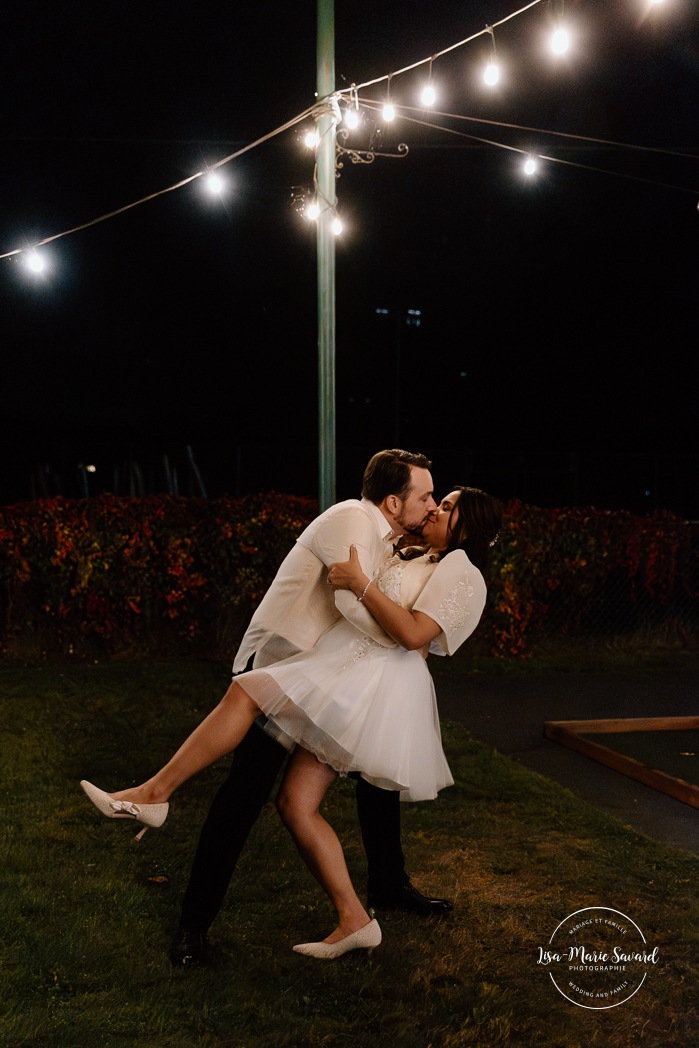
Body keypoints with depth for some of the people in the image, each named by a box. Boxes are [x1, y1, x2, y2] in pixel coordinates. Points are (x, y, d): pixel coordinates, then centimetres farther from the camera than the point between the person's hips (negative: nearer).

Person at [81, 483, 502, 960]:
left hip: (373, 683, -9)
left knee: (245, 693, -19)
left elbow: (414, 635, -14)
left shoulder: (461, 573, 0)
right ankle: (354, 921, 5)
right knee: (296, 803, 1)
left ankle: (152, 794, -14)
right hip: (345, 684, 10)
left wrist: (360, 583, -15)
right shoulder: (415, 559, 29)